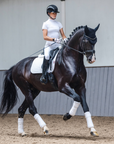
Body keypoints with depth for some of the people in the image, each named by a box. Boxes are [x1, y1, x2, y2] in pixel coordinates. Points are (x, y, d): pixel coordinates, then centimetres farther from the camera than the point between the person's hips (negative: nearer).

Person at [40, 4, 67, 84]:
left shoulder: (58, 24, 16)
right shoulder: (46, 24, 4)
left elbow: (63, 35, 15)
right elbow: (45, 37, -7)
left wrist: (65, 39, -9)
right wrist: (54, 39, -22)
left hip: (58, 45, 4)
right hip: (49, 45, -4)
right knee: (47, 56, -33)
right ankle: (44, 76, -30)